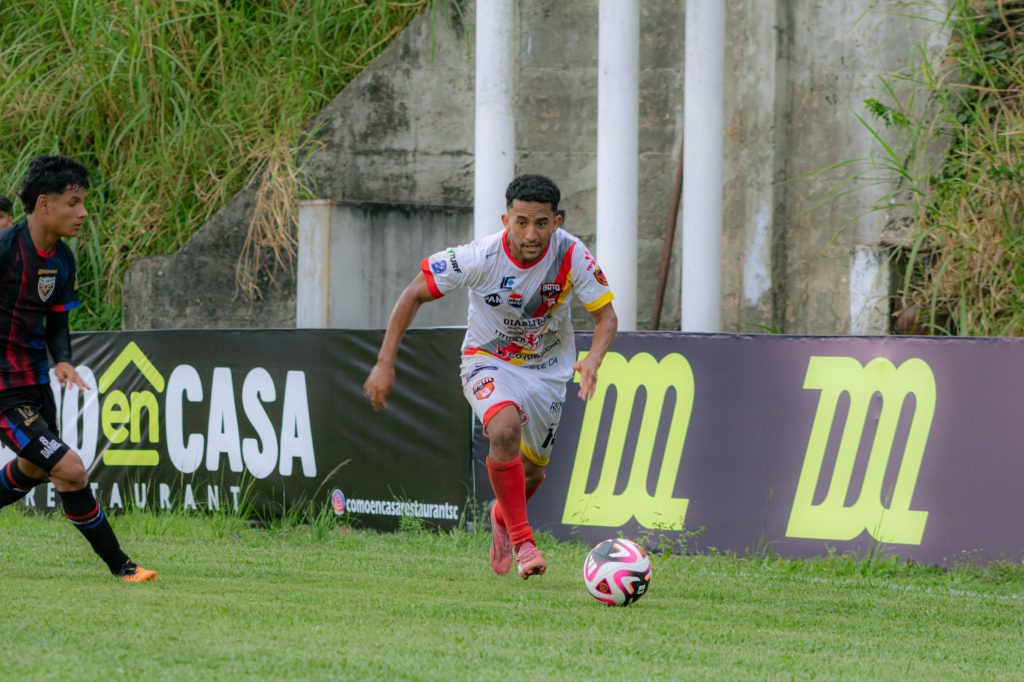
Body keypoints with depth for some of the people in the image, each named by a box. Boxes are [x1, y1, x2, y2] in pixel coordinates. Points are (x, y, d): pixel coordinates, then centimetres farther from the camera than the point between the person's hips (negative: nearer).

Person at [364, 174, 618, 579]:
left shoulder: (572, 256, -23)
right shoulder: (481, 258, -27)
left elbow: (606, 316, -14)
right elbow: (413, 295, -16)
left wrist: (593, 359, -36)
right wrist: (385, 363, -19)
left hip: (548, 368, 3)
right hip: (489, 361, -3)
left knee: (531, 471, 12)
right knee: (504, 429, -33)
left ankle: (503, 515, 49)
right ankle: (522, 541, -23)